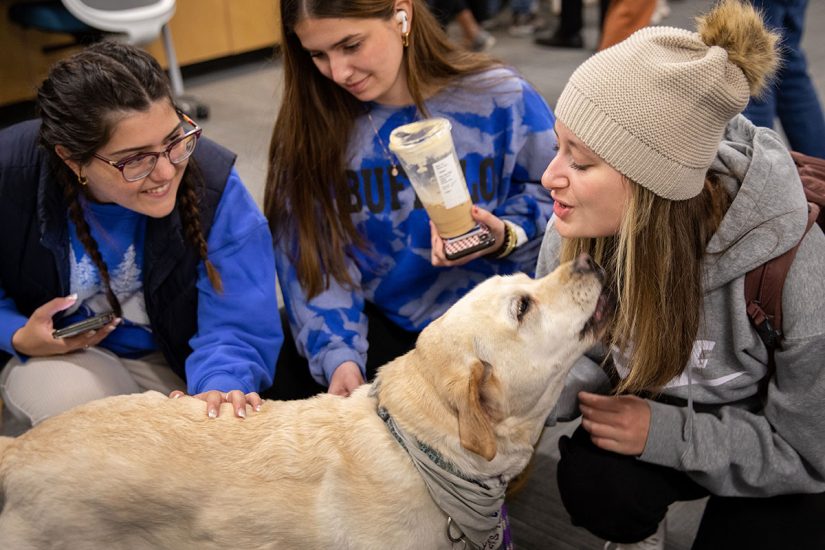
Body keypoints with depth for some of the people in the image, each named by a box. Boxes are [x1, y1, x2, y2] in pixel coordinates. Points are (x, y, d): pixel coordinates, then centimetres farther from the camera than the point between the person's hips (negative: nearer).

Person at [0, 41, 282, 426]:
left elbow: (236, 327, -29)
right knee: (75, 398, -32)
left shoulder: (214, 185, -28)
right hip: (55, 352, 1)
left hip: (172, 363, 0)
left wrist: (220, 387, -49)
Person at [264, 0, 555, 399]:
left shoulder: (501, 98, -9)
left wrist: (505, 236, -18)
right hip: (375, 322, 3)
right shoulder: (311, 120, -4)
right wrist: (336, 354, -19)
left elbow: (553, 196, 4)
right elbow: (313, 256, -6)